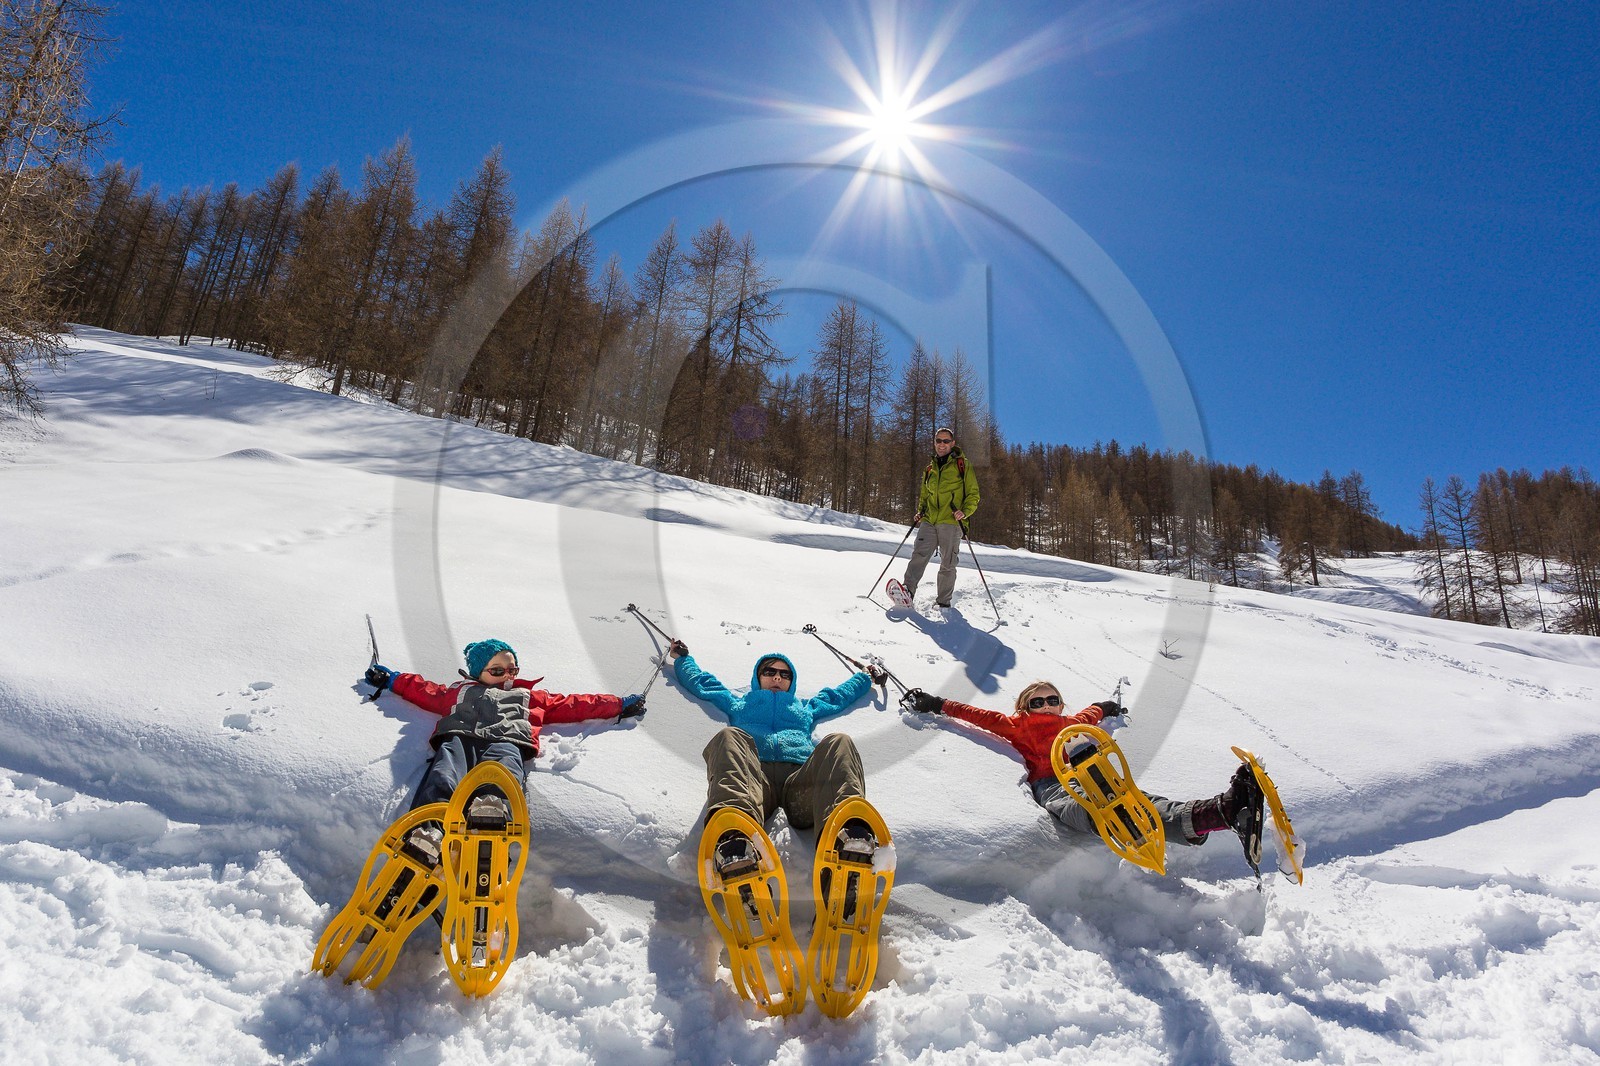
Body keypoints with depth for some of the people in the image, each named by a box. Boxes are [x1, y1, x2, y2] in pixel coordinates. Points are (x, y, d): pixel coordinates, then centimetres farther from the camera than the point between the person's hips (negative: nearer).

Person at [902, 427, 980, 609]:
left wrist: (965, 511, -13)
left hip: (951, 522, -3)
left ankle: (944, 602, 10)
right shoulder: (930, 468, 21)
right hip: (929, 521, 3)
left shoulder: (962, 464, 7)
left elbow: (973, 493, 5)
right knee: (919, 555, -17)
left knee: (947, 565, 0)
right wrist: (920, 512, 12)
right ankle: (908, 591, -27)